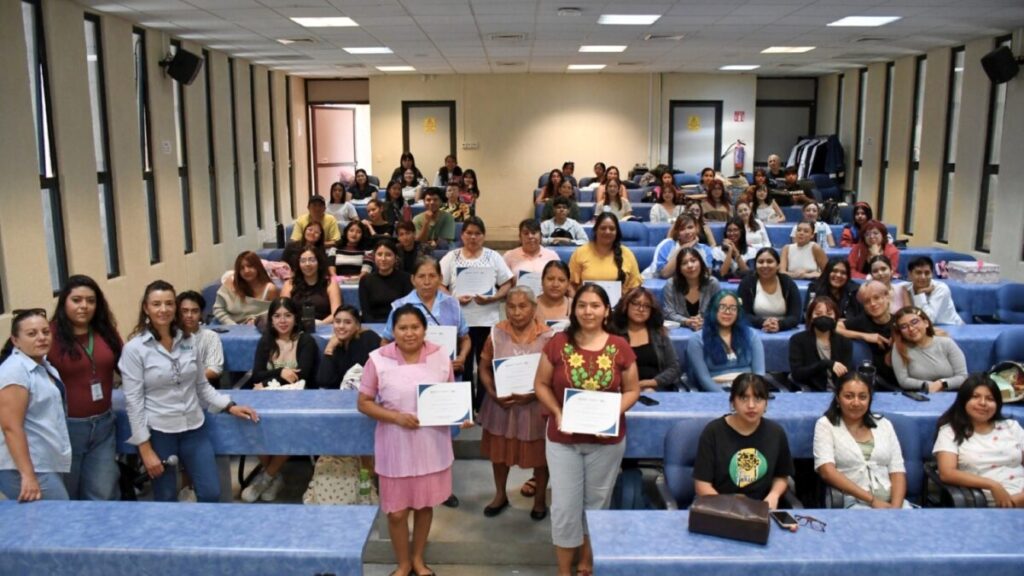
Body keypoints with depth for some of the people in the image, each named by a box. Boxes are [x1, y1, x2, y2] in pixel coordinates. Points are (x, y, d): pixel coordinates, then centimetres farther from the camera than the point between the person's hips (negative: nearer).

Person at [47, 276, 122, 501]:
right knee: (65, 497, 16)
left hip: (103, 424, 4)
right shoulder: (51, 336, -13)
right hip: (66, 427, -4)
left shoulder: (107, 332, 4)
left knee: (104, 495, 10)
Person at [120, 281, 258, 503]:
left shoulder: (187, 341, 4)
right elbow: (133, 401, -10)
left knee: (211, 493, 5)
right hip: (158, 432, -3)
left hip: (194, 428, 4)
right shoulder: (134, 348, -9)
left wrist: (229, 406, 1)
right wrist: (145, 449, -12)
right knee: (166, 500, 9)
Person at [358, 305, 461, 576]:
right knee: (397, 511, 8)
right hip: (396, 445, -2)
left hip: (432, 443, 2)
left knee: (425, 504, 17)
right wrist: (396, 416, -19)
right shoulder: (378, 359, -11)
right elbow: (364, 403, -5)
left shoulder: (440, 356, -4)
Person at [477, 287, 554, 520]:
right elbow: (484, 369, 1)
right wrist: (493, 394, -15)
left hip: (536, 406, -2)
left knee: (539, 453, 12)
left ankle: (540, 498, 35)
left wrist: (533, 395, -22)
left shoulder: (548, 336, -12)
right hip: (501, 404, 2)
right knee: (499, 451, 17)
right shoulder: (497, 333, -5)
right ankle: (500, 494, 40)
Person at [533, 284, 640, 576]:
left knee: (597, 504, 16)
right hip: (563, 439, -1)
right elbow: (541, 384, 0)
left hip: (607, 439, 1)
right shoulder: (558, 343, -7)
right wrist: (556, 412, -15)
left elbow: (632, 390, 2)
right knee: (564, 506, 4)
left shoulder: (620, 347, -6)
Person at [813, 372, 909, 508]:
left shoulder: (884, 424, 14)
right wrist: (871, 500, -13)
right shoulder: (825, 425, 3)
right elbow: (827, 471, -9)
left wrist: (896, 507, -10)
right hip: (852, 503, -3)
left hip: (891, 501, 3)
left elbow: (897, 471, 8)